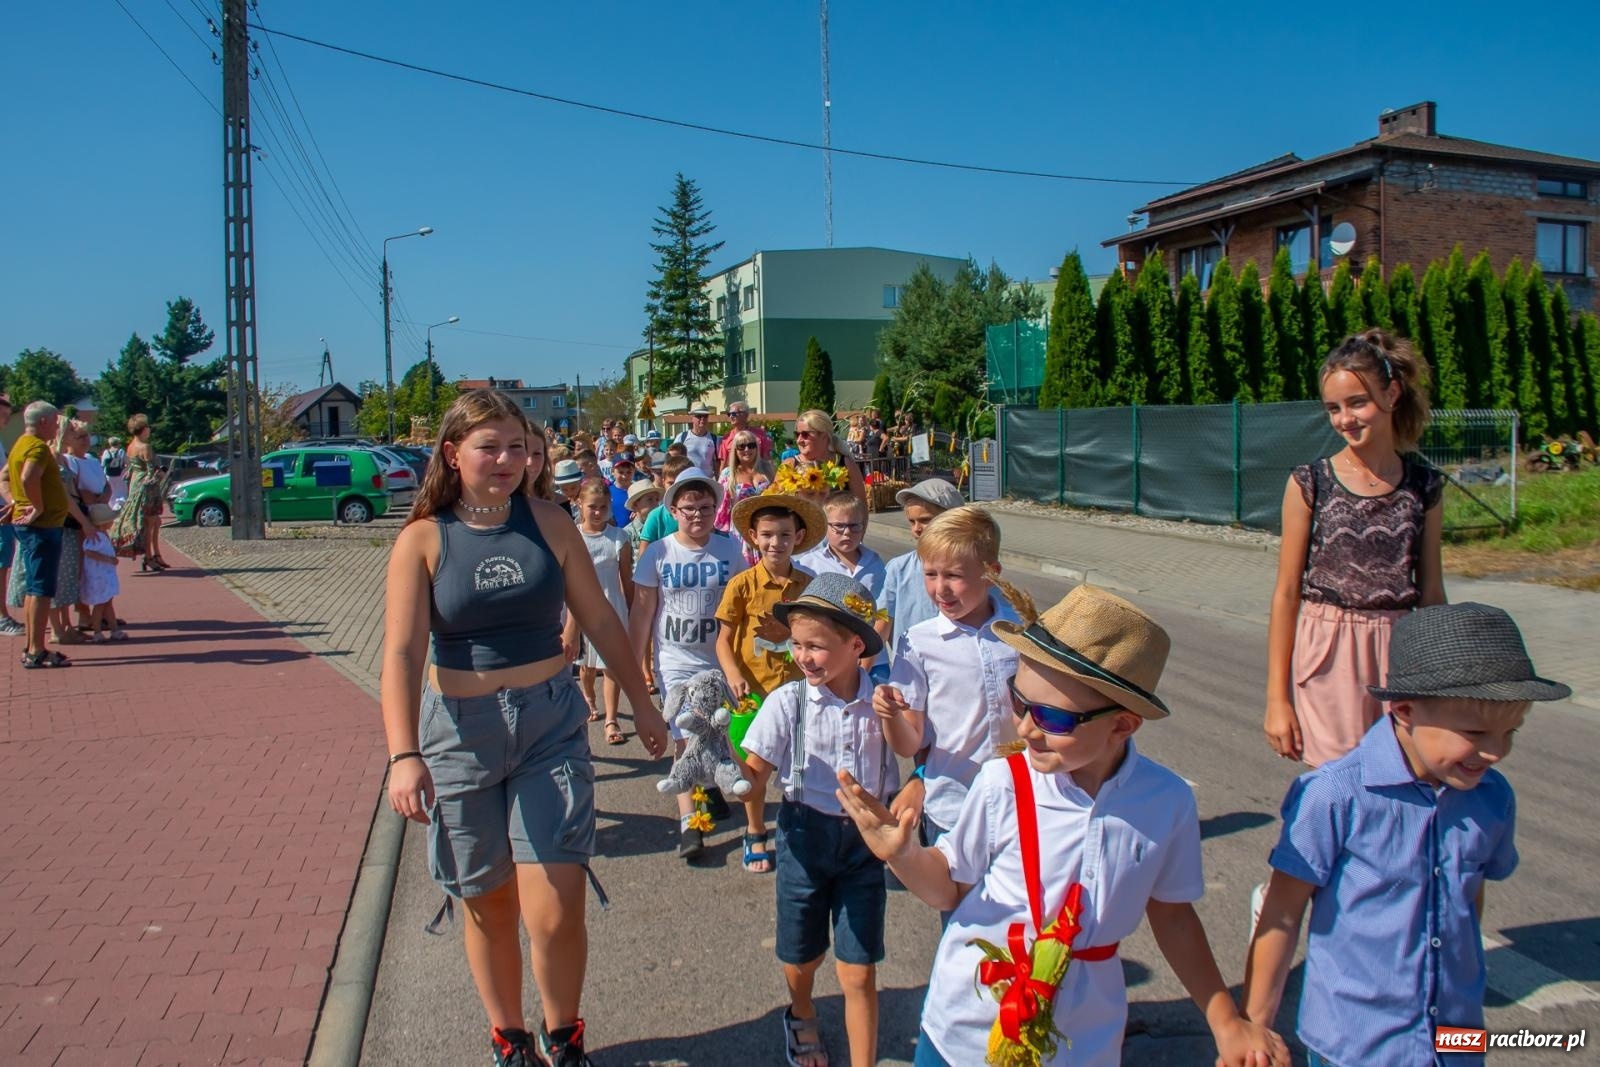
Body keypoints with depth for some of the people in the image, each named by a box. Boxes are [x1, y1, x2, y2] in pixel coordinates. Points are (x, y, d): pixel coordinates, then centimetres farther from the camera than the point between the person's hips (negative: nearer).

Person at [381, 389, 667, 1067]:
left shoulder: (548, 523, -1)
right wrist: (404, 755, -26)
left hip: (551, 725, 0)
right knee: (488, 908, 13)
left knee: (555, 915, -6)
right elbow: (402, 653, -14)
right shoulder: (423, 540, -5)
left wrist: (641, 702, 13)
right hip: (460, 733, 0)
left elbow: (600, 619, 7)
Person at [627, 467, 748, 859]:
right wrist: (634, 664, 0)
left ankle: (708, 782, 41)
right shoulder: (657, 554, -4)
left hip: (721, 660, 2)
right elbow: (642, 611, 0)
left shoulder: (730, 551, -1)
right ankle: (688, 822, -1)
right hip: (677, 662, -2)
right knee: (686, 741, -7)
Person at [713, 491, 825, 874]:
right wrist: (734, 676, -20)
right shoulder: (742, 585, -9)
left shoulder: (807, 584, -2)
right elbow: (723, 640, -6)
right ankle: (756, 835, 32)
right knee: (756, 767, 11)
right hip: (755, 689, -1)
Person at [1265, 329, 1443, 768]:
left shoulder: (1423, 484, 3)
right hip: (1328, 657, -2)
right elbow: (1286, 593, -3)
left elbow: (1431, 592, 10)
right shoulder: (1310, 484, -4)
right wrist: (1277, 698, -4)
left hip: (1402, 652, 2)